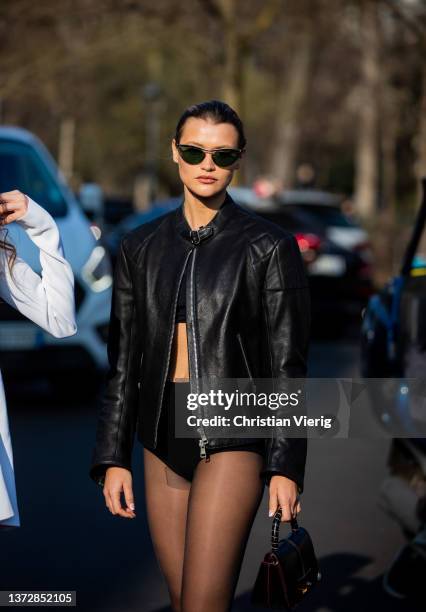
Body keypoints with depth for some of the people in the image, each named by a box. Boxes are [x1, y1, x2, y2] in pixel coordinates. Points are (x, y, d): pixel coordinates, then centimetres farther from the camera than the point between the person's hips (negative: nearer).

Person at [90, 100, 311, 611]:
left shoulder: (268, 247, -1)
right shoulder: (141, 247, 10)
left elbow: (287, 365, -2)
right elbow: (122, 361, 12)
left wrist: (285, 467, -7)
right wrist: (112, 457, 8)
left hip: (231, 438, -4)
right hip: (162, 436, 4)